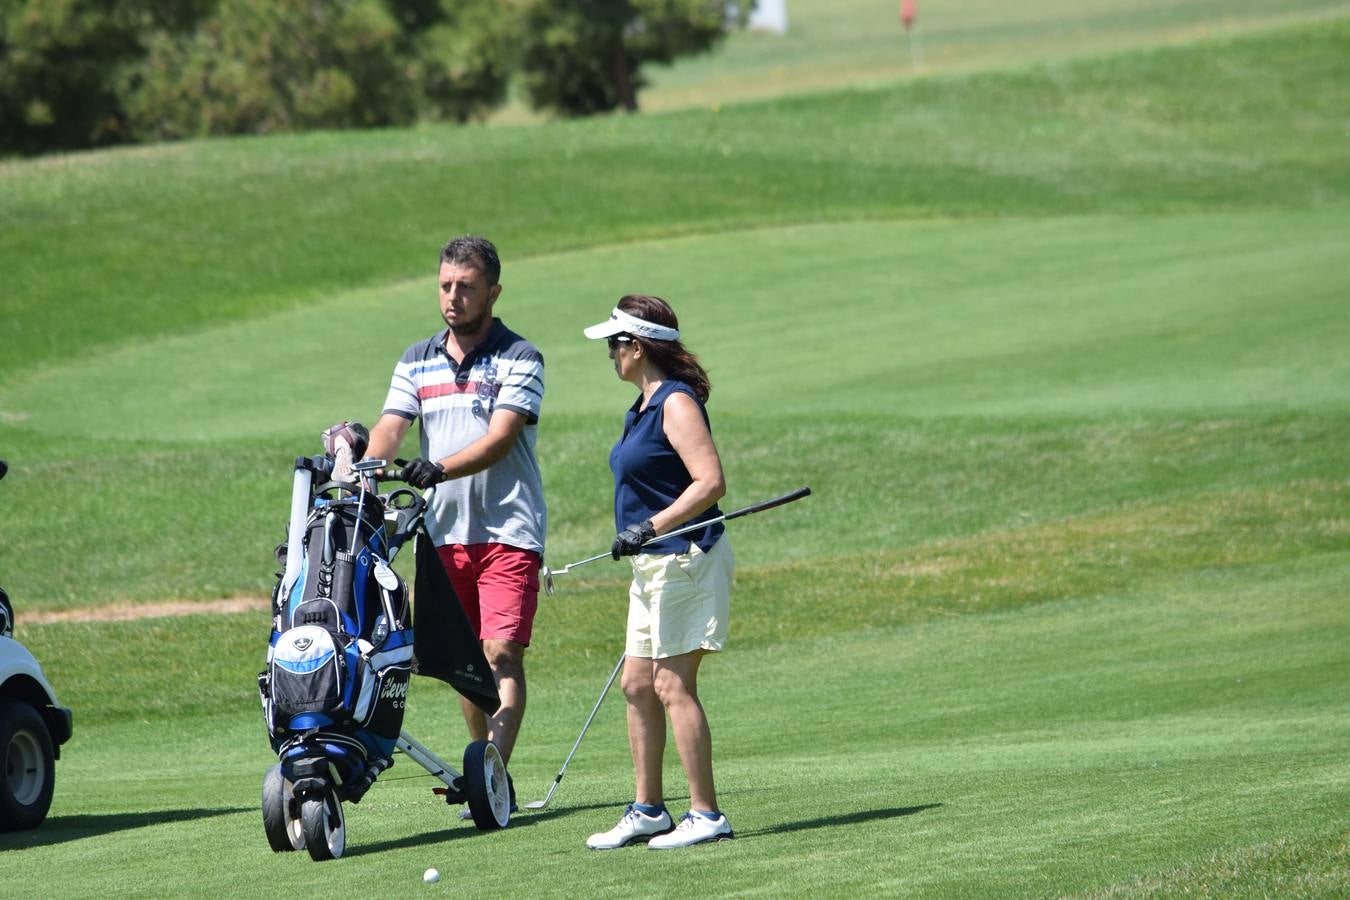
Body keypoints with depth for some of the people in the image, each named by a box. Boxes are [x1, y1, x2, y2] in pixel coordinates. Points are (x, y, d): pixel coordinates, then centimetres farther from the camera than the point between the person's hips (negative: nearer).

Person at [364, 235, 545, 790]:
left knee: (501, 652, -14)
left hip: (508, 530, -5)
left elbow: (500, 438, -14)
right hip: (444, 531, 5)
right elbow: (389, 431, 2)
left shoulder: (519, 359, -2)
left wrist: (440, 468, -30)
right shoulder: (416, 362, 13)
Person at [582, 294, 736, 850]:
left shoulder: (677, 403, -14)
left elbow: (710, 482, -21)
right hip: (654, 564, 10)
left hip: (685, 556, -10)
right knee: (637, 684, 10)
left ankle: (707, 815, -6)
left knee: (672, 685, -9)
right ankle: (647, 811, 16)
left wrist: (649, 528, -23)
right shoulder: (644, 407, 16)